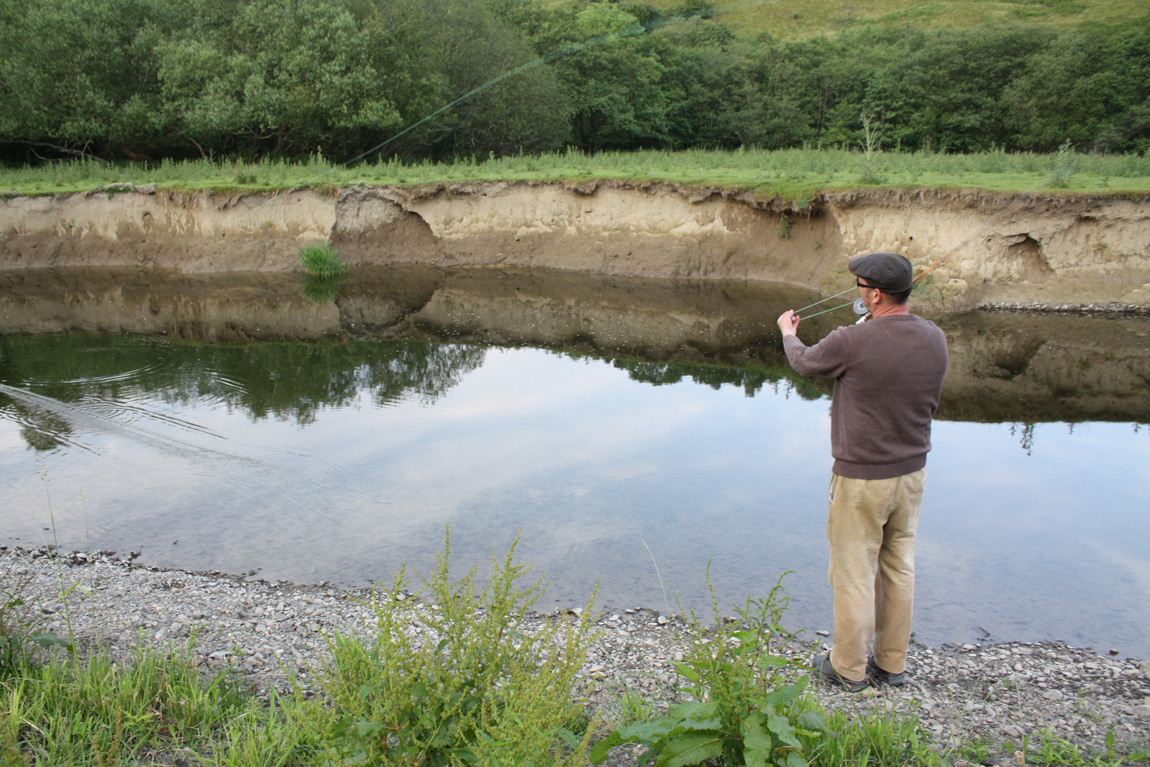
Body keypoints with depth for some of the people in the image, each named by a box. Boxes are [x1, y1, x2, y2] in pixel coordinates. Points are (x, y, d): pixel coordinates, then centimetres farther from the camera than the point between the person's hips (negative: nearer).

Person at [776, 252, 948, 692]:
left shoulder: (852, 342, -22)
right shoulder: (934, 339, -3)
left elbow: (805, 363, -1)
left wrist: (788, 333, 22)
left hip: (861, 477, -6)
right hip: (912, 472, 6)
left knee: (853, 573, 8)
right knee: (899, 568, 18)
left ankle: (849, 668, 22)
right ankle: (892, 663, 32)